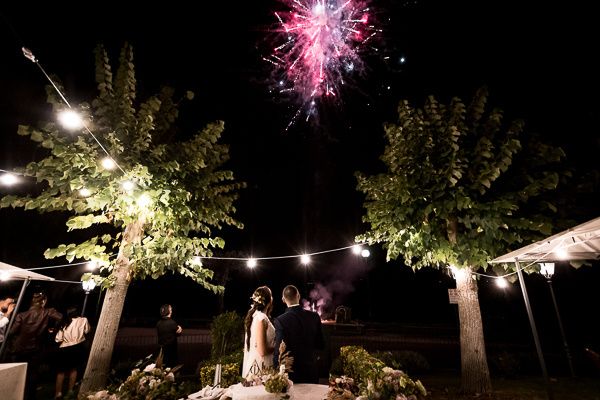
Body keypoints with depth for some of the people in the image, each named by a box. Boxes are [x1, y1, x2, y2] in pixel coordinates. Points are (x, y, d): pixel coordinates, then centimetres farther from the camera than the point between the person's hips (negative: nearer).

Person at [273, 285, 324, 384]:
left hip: (291, 373, -3)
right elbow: (320, 345, 2)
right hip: (311, 372, 3)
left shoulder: (280, 321, -17)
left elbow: (278, 351, -14)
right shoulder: (314, 316, -7)